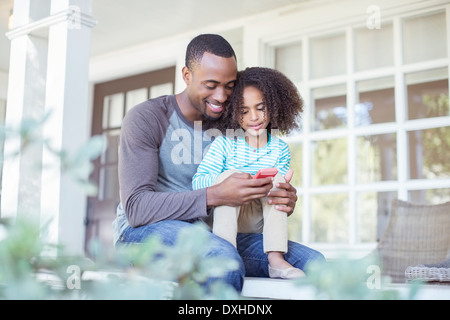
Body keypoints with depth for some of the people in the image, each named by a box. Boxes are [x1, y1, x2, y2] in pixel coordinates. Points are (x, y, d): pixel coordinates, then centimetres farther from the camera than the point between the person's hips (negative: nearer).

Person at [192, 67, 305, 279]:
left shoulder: (280, 149, 3)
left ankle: (276, 260, -27)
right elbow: (197, 182, -14)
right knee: (227, 175, -25)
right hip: (225, 215, -2)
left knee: (276, 181, -19)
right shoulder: (223, 144, -5)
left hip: (262, 220, 2)